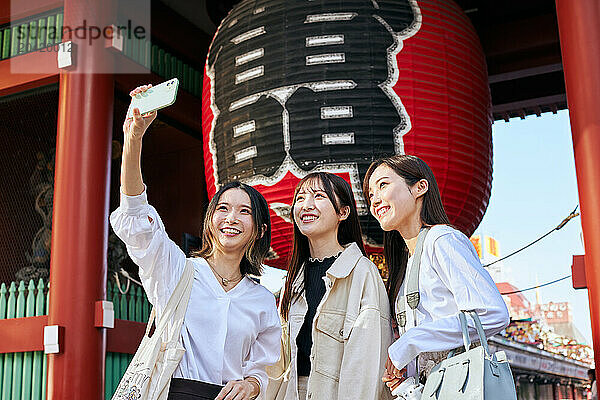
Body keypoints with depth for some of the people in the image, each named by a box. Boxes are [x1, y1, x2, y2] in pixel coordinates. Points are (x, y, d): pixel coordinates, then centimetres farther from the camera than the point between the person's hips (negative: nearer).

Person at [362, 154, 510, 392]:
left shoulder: (442, 240, -7)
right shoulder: (406, 261, 17)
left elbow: (493, 314, -19)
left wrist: (406, 346, -15)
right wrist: (404, 372, 2)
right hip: (425, 388, 6)